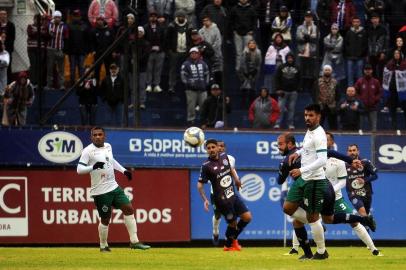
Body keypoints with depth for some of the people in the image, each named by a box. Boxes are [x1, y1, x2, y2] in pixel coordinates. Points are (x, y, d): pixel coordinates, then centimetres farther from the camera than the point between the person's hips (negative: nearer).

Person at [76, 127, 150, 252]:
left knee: (129, 209, 1)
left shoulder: (108, 146, 9)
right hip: (100, 191, -7)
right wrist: (93, 167, -32)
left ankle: (134, 241, 6)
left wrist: (123, 170, 21)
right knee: (105, 218, -2)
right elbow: (79, 169, -17)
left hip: (114, 187, 7)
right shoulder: (88, 151, -12)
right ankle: (103, 246, 18)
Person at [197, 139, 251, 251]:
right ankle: (229, 245, 24)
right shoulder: (206, 166, -14)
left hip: (233, 195, 6)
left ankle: (232, 238, 25)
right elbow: (200, 184, -11)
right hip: (221, 199, -6)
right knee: (233, 222, -2)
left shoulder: (224, 156, 3)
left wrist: (236, 180, 34)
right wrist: (205, 200, -20)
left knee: (247, 217, 3)